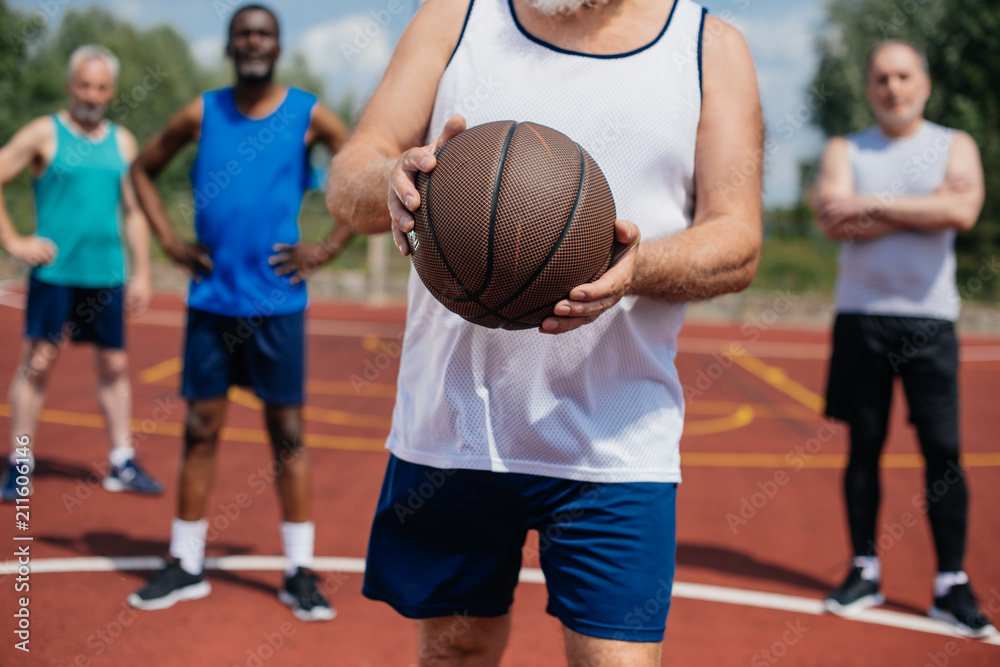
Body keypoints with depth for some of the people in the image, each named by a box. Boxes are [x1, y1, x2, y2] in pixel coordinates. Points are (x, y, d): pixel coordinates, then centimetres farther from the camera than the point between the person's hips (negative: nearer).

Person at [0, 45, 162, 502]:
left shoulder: (122, 142, 10)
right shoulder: (44, 134, -2)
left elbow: (134, 211, 13)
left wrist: (142, 273, 8)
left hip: (107, 275, 4)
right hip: (54, 272, -4)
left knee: (114, 365, 7)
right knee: (38, 363, -2)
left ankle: (122, 464, 15)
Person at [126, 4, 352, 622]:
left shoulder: (309, 115, -1)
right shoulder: (202, 114, 5)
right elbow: (144, 169, 18)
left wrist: (328, 249, -3)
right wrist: (171, 240, 6)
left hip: (277, 301, -2)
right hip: (211, 297, 2)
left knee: (288, 432, 3)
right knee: (201, 428, 7)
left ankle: (301, 572, 10)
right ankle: (186, 566, 17)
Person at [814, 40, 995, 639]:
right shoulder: (846, 150, 8)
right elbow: (834, 220, -10)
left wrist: (874, 205, -13)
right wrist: (922, 210, -11)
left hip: (929, 319, -1)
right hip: (860, 315, 1)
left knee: (943, 452, -3)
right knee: (864, 447, 6)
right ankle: (865, 572, 16)